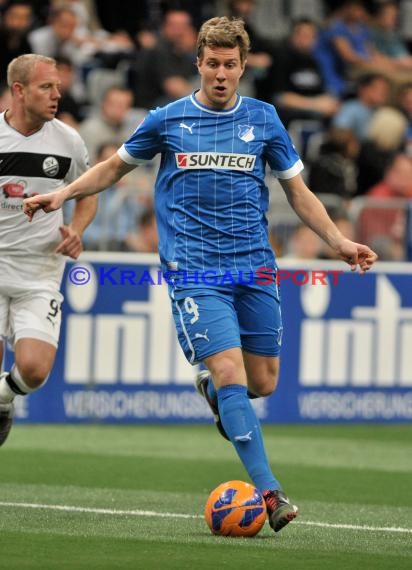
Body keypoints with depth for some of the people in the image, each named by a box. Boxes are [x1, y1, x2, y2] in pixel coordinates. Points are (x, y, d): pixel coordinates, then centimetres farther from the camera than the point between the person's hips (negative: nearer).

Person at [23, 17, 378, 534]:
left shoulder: (262, 119, 9)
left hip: (254, 266, 3)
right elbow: (114, 167, 19)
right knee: (230, 371, -17)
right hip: (193, 270, -3)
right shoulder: (167, 120, 5)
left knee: (263, 381, 3)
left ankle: (210, 389, 39)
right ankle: (269, 492, -20)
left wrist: (339, 242, 7)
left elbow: (297, 191, 16)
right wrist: (62, 195, 6)